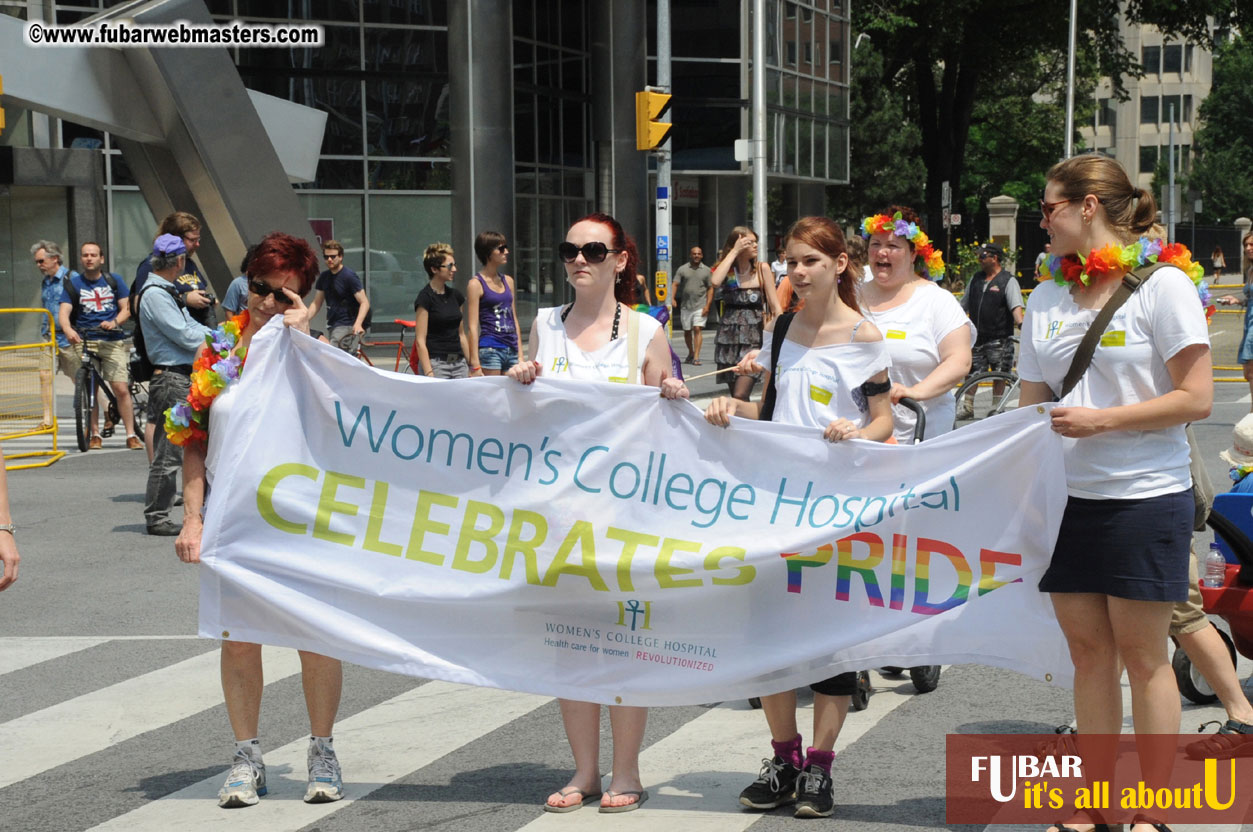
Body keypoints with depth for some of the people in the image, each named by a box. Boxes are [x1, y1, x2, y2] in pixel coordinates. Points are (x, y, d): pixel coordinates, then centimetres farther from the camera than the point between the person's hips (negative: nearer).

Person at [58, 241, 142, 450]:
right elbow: (64, 312, -5)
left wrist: (114, 322, -15)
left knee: (121, 389, -9)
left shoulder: (114, 280, 9)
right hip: (85, 341, 1)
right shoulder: (73, 283, 6)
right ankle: (95, 435, 9)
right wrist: (68, 330, -26)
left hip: (113, 341, 0)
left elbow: (126, 308, 6)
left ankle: (131, 435, -4)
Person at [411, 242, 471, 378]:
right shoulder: (425, 297, -8)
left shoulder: (455, 295, 12)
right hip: (435, 363, -6)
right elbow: (420, 341, -12)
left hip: (459, 362, 6)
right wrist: (429, 374, -19)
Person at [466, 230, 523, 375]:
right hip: (490, 349, -6)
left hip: (512, 351, 6)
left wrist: (520, 354, 15)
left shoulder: (508, 281, 15)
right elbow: (473, 327, -8)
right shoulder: (476, 284, -4)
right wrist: (475, 365, -14)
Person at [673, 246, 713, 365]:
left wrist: (707, 305, -5)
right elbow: (675, 284, 0)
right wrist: (672, 298, -16)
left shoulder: (706, 270, 5)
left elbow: (710, 288, 5)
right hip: (685, 305, 2)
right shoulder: (682, 269, 5)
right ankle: (691, 353, 32)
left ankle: (696, 357, -18)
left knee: (697, 329, -14)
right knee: (687, 331, 11)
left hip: (700, 306, -2)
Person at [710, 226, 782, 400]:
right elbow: (716, 281, -18)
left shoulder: (762, 269, 2)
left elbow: (775, 306, 1)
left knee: (740, 396, -17)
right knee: (735, 396, 8)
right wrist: (734, 251, -10)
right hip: (729, 338, 3)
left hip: (753, 338, -3)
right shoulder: (726, 270, 7)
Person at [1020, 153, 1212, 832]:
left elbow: (1196, 398, -11)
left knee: (1141, 650, 1)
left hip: (1144, 496, -5)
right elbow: (1032, 406, 14)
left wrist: (1100, 421, -16)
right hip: (1067, 496, 5)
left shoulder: (1163, 281, -7)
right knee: (1087, 648, 8)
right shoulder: (1046, 297, 10)